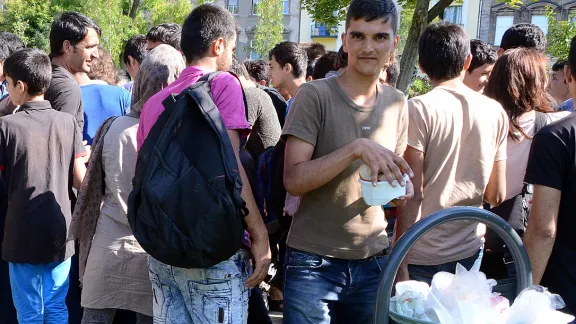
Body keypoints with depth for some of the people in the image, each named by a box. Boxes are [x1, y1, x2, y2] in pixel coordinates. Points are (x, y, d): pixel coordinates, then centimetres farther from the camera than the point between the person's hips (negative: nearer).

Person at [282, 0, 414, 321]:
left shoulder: (398, 104, 6)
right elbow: (294, 180, -17)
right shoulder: (314, 95, -10)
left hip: (374, 261, 5)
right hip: (315, 262, -4)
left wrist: (402, 185, -5)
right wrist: (357, 148, -28)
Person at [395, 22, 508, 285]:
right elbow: (496, 195, 4)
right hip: (469, 251, 4)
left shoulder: (419, 109, -11)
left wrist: (400, 263, -9)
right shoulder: (496, 112, 2)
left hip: (422, 256, -4)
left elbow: (413, 194, -14)